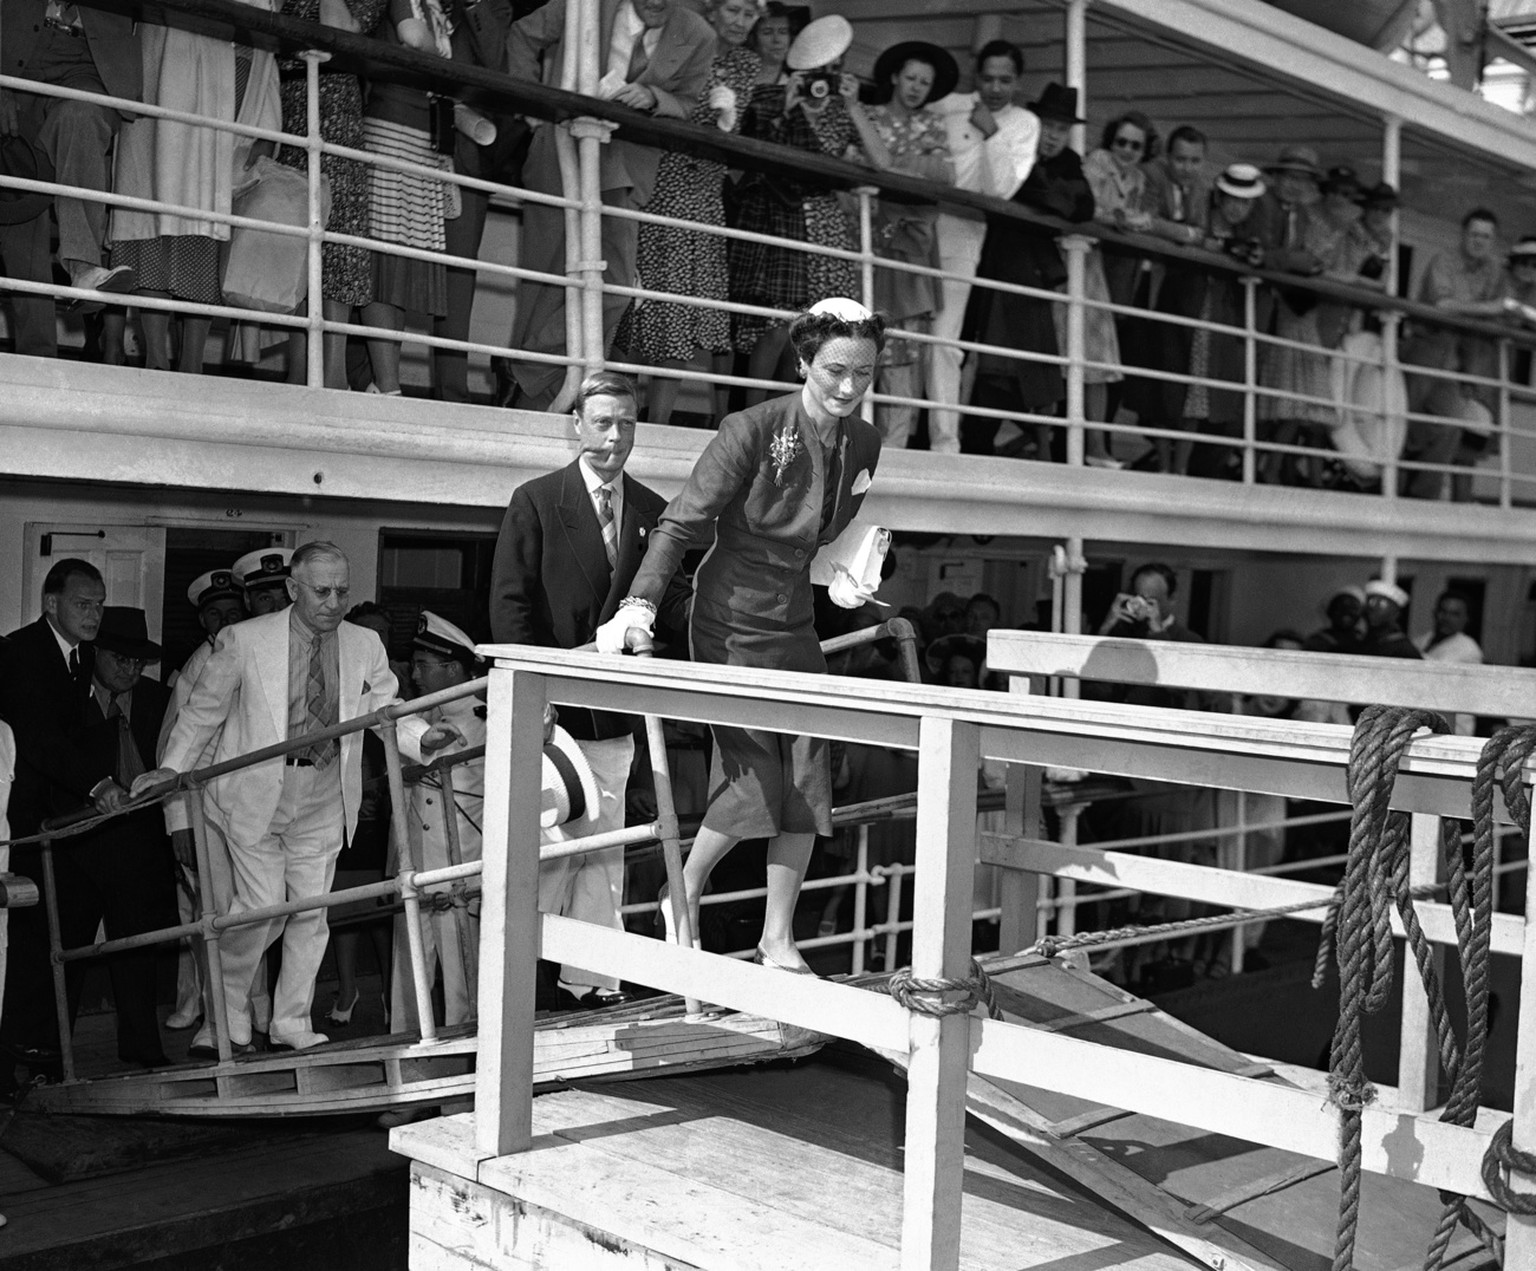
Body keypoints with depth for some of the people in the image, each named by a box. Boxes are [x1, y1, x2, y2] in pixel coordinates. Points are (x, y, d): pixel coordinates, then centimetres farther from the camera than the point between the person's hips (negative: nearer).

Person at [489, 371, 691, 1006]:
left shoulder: (651, 511, 10)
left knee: (604, 851, 8)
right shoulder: (536, 500, -1)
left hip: (614, 714, 4)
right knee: (549, 847, -5)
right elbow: (509, 603, -5)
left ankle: (591, 978, 16)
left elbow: (670, 600, 9)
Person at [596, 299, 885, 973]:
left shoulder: (864, 444, 2)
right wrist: (641, 601, -26)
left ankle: (778, 938, 16)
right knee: (752, 782, -8)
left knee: (808, 784, 4)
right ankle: (683, 899, 19)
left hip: (796, 625, 6)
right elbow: (680, 524, -17)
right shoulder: (752, 430, -17)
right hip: (732, 622, -6)